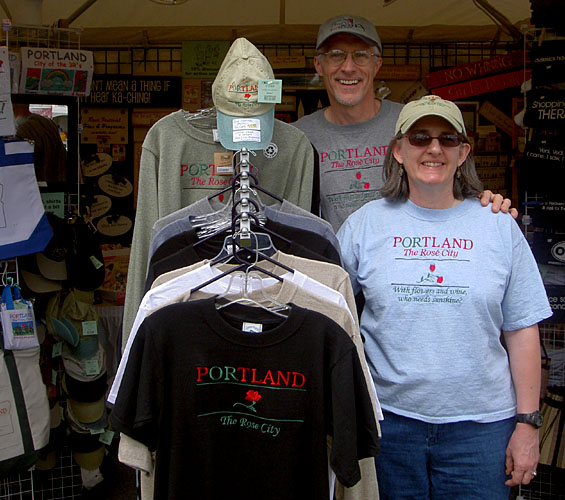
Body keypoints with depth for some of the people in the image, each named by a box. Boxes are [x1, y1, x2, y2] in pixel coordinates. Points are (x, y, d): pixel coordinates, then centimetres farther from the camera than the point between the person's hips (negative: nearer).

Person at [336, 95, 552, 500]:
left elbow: (522, 330, 3)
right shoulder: (366, 224, 2)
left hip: (481, 423, 0)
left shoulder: (499, 227, 2)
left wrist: (528, 422, 1)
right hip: (389, 419, 0)